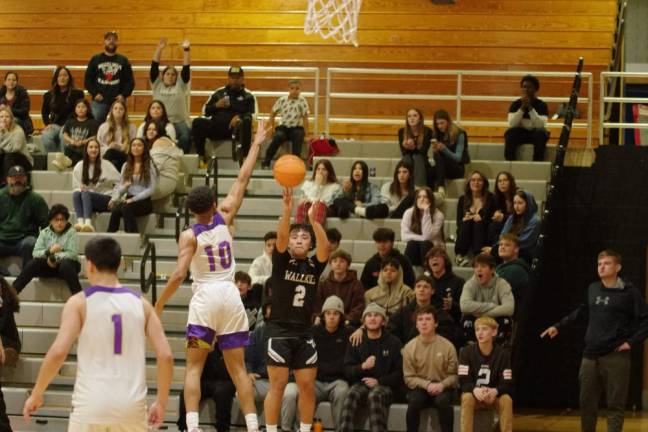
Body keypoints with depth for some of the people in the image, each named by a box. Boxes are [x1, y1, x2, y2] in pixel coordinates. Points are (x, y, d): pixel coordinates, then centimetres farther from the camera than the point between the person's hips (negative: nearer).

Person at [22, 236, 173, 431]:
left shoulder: (79, 302, -2)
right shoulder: (140, 303, 7)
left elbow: (58, 352, -13)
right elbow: (165, 356, 0)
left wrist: (36, 394, 0)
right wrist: (161, 403, 11)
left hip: (91, 405, -2)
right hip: (132, 407, 3)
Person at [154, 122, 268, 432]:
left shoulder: (189, 236, -8)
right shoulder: (225, 218, 0)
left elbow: (179, 275, -17)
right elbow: (242, 181, 6)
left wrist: (157, 307, -11)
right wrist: (256, 144, 14)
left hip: (205, 298, -3)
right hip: (230, 296, 3)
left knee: (194, 367, 2)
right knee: (237, 368, 7)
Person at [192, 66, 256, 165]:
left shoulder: (248, 96, 14)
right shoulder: (219, 93, 21)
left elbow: (253, 115, -1)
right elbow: (205, 111, 19)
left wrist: (240, 117, -20)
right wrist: (216, 106, -1)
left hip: (235, 130, -3)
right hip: (216, 128, 3)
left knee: (246, 122, -35)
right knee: (197, 122, -22)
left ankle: (244, 156, -37)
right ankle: (201, 157, -19)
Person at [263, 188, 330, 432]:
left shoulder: (314, 265, 7)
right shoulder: (281, 261, 0)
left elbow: (325, 246, -13)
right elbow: (280, 237, -18)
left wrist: (314, 220, -29)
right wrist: (287, 211, -36)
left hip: (304, 333, 3)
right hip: (279, 331, -3)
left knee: (308, 386, 4)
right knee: (277, 385, -4)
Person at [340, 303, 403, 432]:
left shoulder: (394, 343, 6)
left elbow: (400, 373, 1)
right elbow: (347, 371, 7)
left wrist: (379, 381, -11)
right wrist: (363, 367, -14)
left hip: (385, 386, -2)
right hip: (361, 384, 2)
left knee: (375, 396, -37)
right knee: (351, 395, -32)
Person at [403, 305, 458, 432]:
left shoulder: (447, 346, -4)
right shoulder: (409, 347, -3)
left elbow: (454, 375, -1)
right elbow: (409, 378, -2)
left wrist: (442, 385, -20)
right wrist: (427, 384, -17)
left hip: (442, 388, 0)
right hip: (419, 387, 1)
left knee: (443, 400, -33)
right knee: (415, 400, -32)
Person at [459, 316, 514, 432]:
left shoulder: (503, 353, -8)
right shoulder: (467, 352, -9)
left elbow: (507, 383, -13)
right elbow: (463, 381, -14)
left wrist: (494, 391, -35)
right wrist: (475, 390, -36)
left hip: (495, 396, 0)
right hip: (474, 394, 0)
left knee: (506, 399, -32)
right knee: (467, 397, -34)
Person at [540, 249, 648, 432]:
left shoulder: (629, 292, -6)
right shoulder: (592, 289, 9)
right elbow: (582, 313, 24)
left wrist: (632, 342, -11)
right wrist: (559, 326, 21)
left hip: (616, 357, -5)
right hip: (590, 355, 5)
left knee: (615, 405, -2)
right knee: (587, 402, 11)